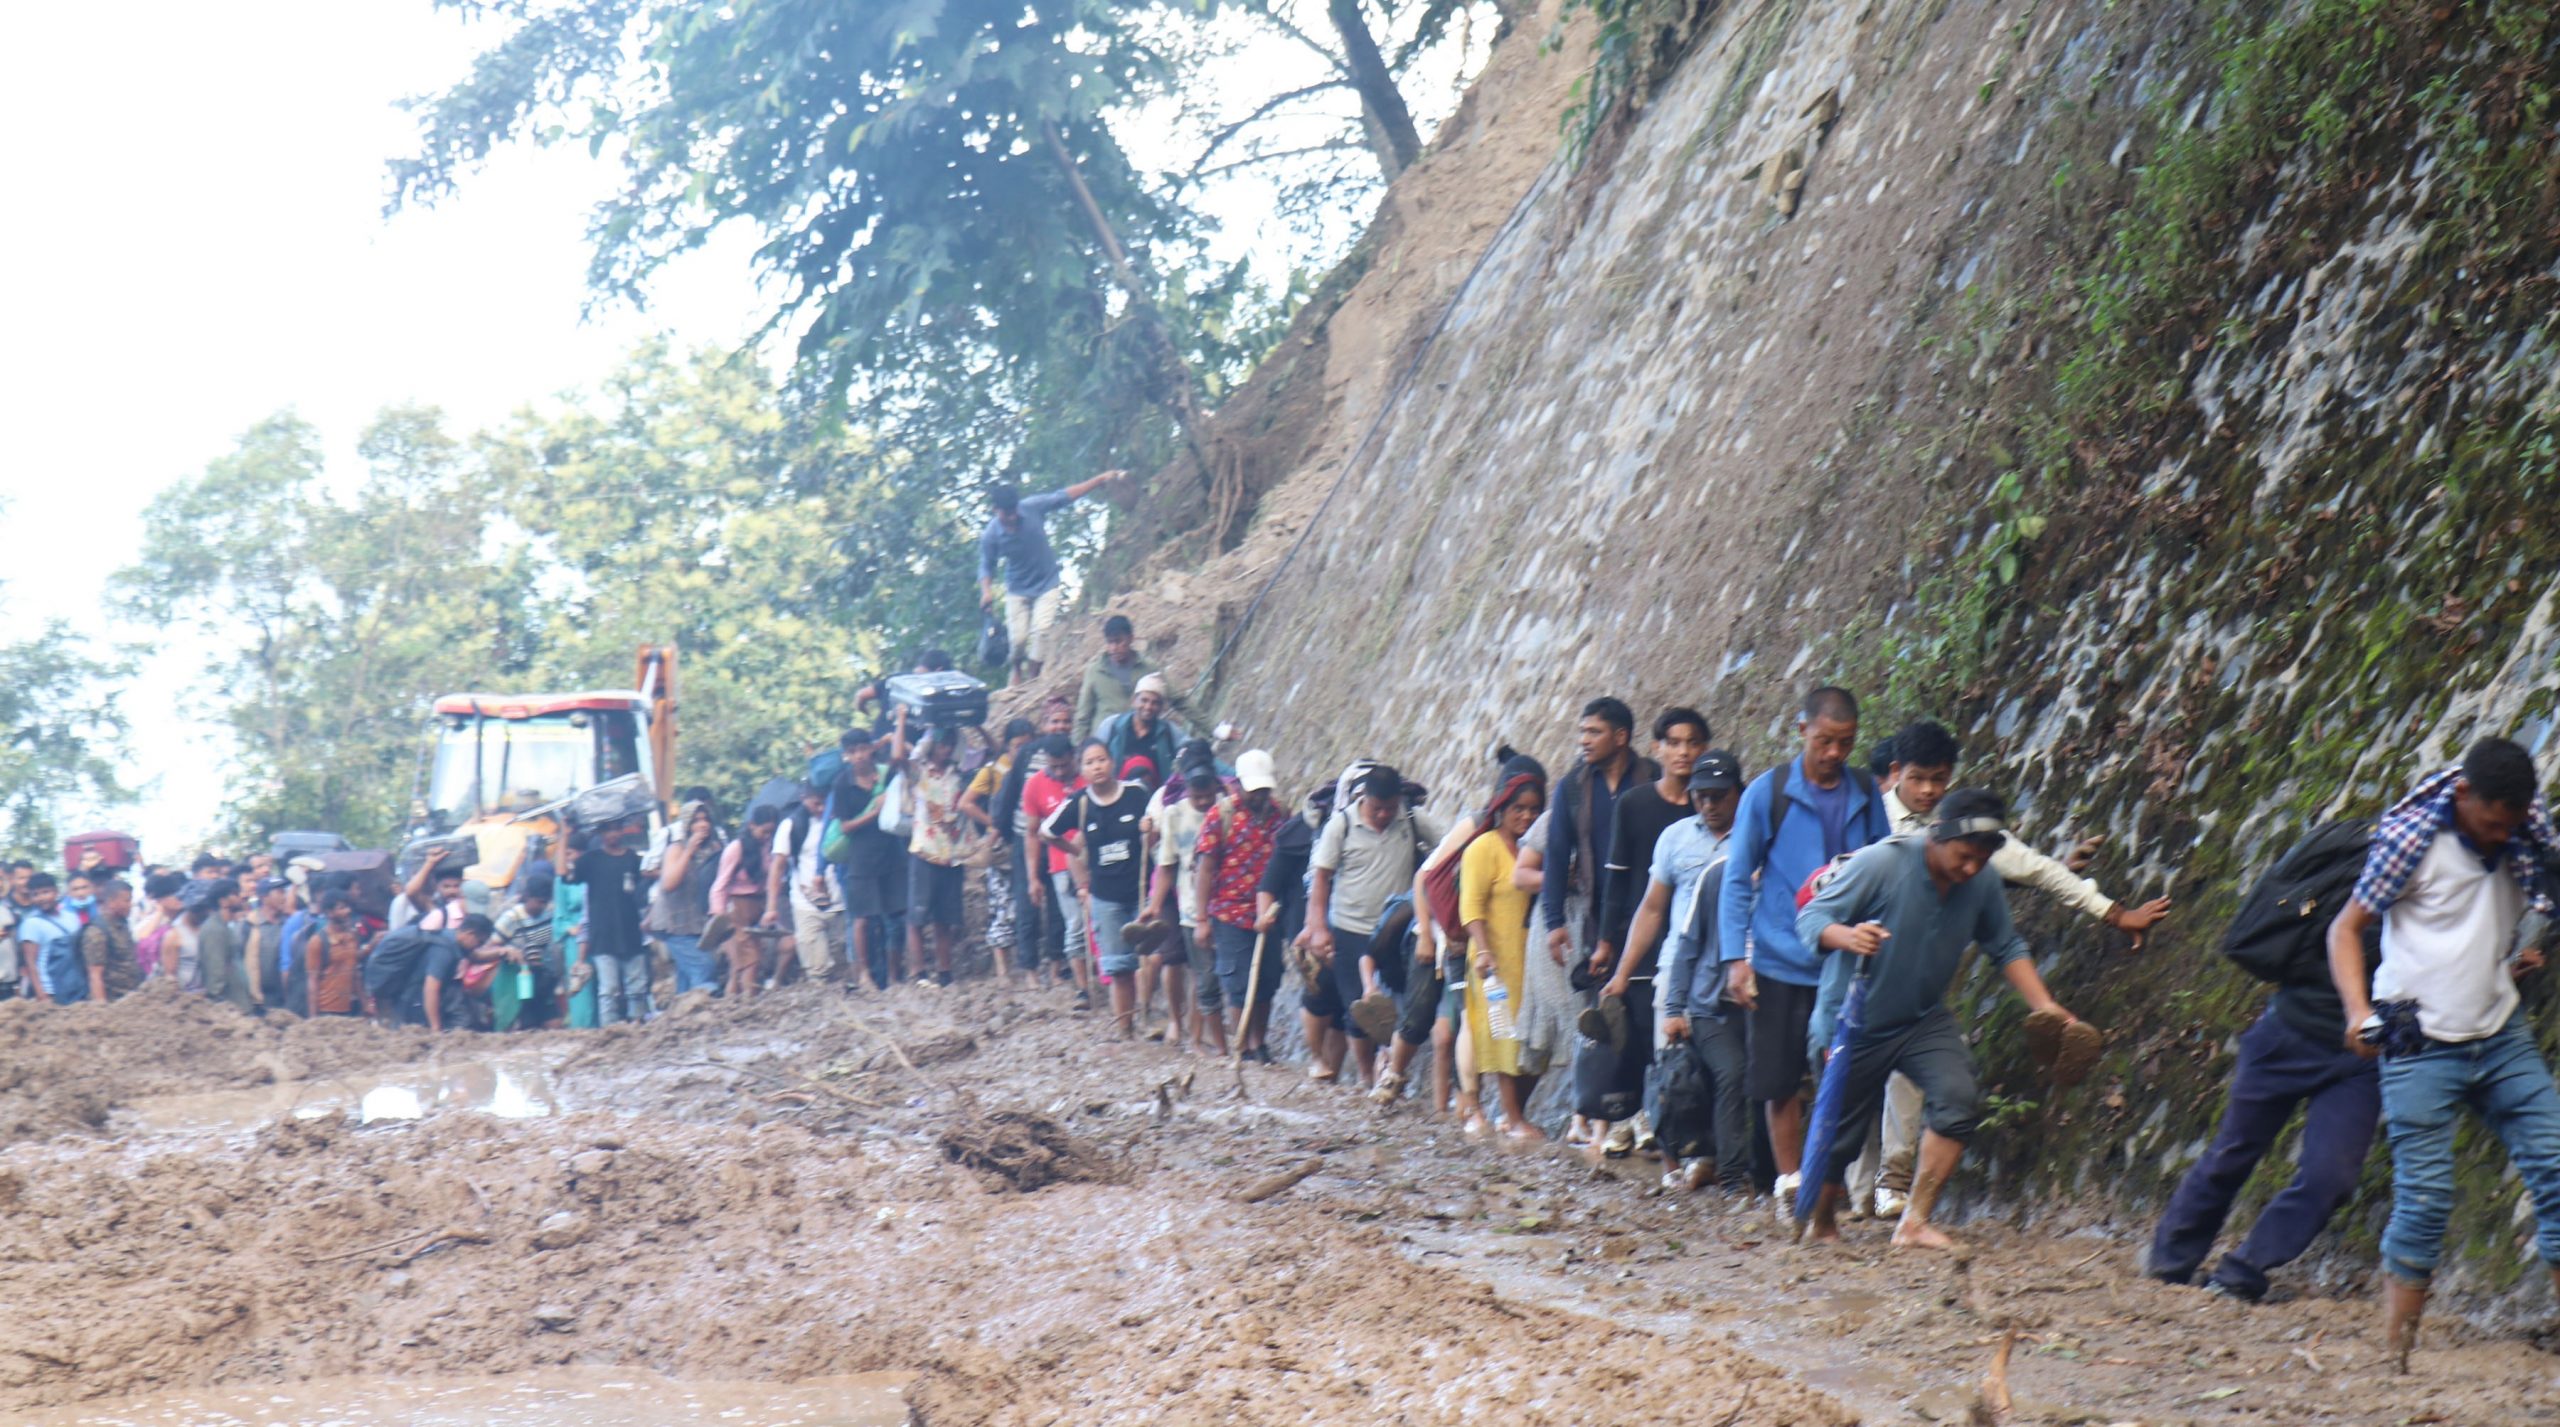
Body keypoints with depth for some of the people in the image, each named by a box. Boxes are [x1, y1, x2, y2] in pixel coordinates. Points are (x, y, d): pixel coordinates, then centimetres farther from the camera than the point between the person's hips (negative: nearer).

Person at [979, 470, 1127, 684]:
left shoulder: (1032, 507, -19)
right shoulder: (991, 535, -19)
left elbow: (1067, 496, -10)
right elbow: (986, 565, -6)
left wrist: (1102, 480, -12)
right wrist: (986, 591, -24)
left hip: (1047, 583, 0)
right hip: (1017, 589, 0)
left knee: (1041, 630, -15)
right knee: (1018, 636, -5)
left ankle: (1032, 677, -1)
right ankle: (1017, 670, 27)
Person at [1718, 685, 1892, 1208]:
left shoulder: (1865, 793, 6)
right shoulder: (1768, 792, -1)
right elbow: (1738, 879, 1)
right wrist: (1735, 958, -6)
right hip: (1781, 962, -2)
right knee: (1779, 1080, 3)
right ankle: (1790, 1182, 14)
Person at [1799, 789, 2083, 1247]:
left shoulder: (1982, 885, -6)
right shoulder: (1880, 863, -21)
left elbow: (2007, 949, 8)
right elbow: (1811, 917, -21)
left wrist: (2043, 1005, -5)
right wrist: (1847, 937, -43)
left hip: (1925, 1021, 4)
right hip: (1856, 1024, -4)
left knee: (1959, 1098, -21)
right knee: (1841, 1132, 3)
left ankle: (1915, 1222, -15)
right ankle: (1822, 1223, 33)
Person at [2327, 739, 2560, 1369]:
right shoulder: (2411, 836, -13)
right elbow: (2346, 926, -7)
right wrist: (2358, 1010, -20)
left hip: (2502, 1036, 5)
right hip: (2423, 1043, -5)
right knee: (2424, 1197, -7)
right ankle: (2393, 1355, 2)